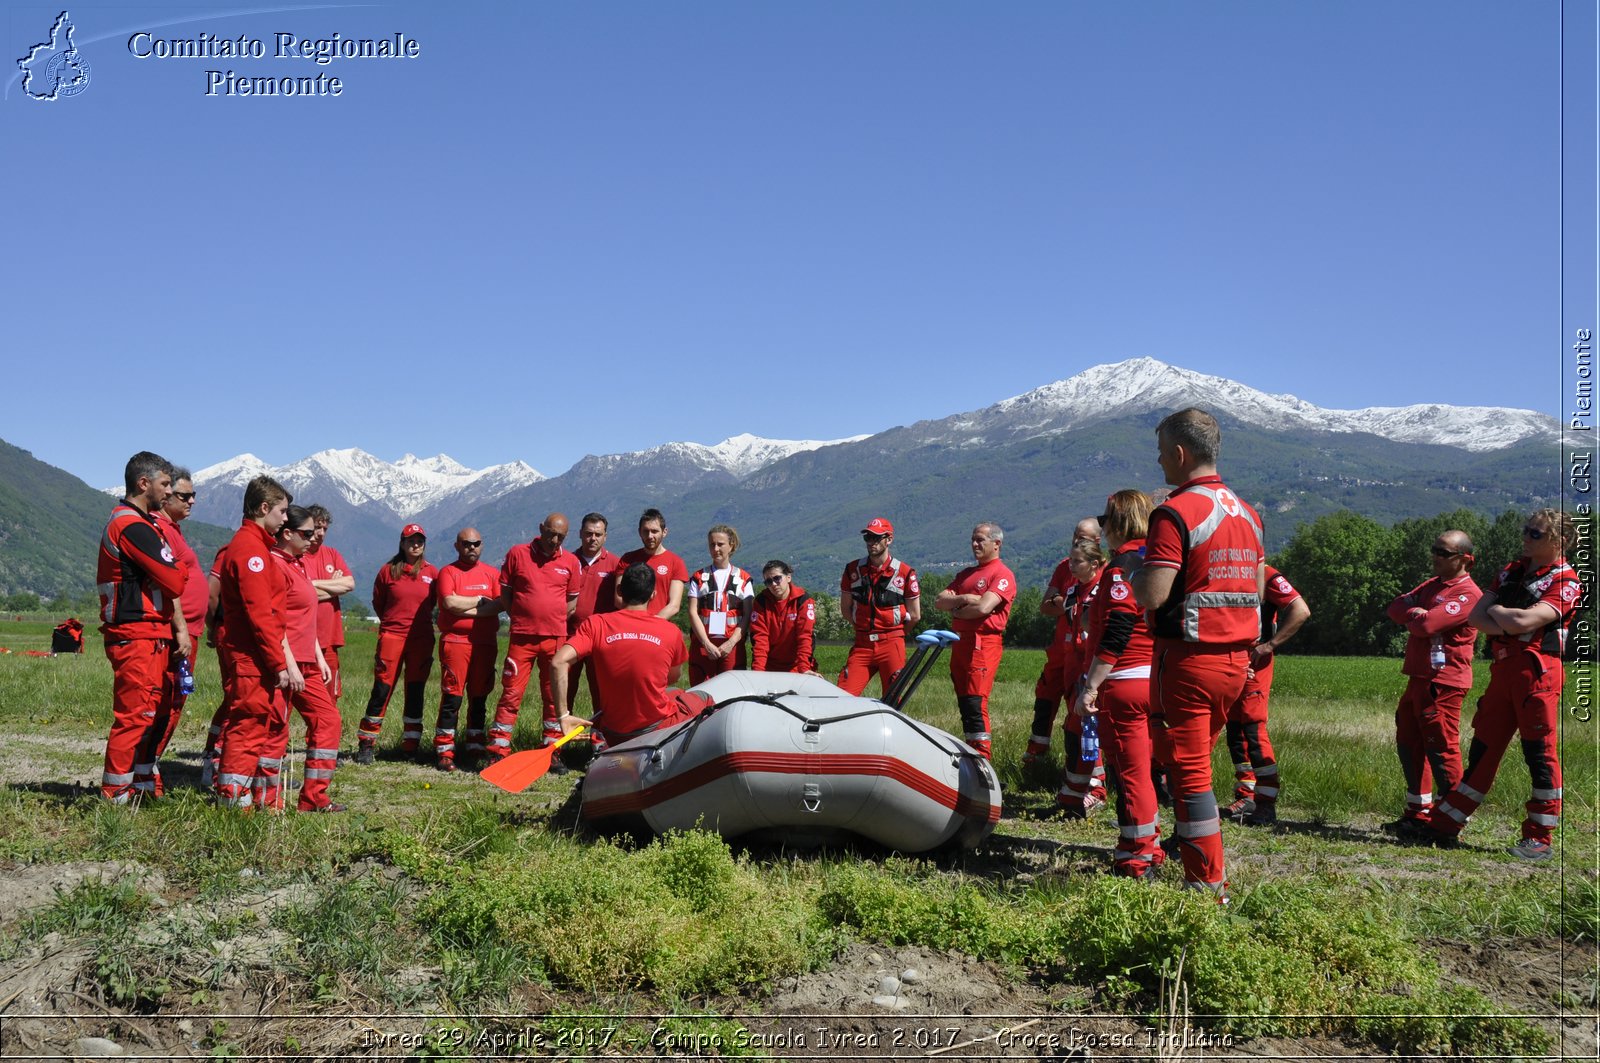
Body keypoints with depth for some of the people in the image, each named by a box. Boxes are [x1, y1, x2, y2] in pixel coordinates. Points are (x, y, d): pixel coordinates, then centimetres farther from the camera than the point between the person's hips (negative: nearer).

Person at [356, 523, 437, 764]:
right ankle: (366, 744, 4)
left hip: (421, 639, 2)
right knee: (382, 689, -5)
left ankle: (411, 746, 16)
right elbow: (377, 602, 12)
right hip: (391, 636, -2)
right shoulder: (388, 570, 1)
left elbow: (439, 602, 15)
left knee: (415, 691, 7)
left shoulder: (432, 573, 4)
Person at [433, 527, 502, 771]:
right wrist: (481, 600, -2)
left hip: (486, 643, 3)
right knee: (451, 698, -6)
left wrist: (468, 610, -10)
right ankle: (445, 752, -2)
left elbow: (502, 604, -3)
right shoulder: (448, 572, 5)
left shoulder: (492, 573, 13)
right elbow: (450, 603, -12)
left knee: (479, 698, 8)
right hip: (455, 641, -3)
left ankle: (474, 749, 16)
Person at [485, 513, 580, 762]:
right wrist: (521, 619, 0)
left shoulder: (571, 562, 6)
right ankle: (497, 752, 1)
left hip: (555, 637, 2)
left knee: (555, 696, 7)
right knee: (511, 694, -3)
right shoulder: (517, 554, 1)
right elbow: (504, 594, 6)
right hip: (521, 636, -2)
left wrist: (553, 619, 2)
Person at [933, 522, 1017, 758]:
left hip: (983, 644, -8)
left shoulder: (1003, 575, -4)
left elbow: (983, 608, -18)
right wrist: (963, 599, -9)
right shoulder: (965, 574, 21)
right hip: (959, 643, 8)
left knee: (976, 704, -14)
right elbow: (939, 601, 10)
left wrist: (955, 612, -1)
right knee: (964, 704, 10)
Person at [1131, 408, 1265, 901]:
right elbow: (1256, 589, 18)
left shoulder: (1176, 512, -15)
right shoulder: (1247, 513, 12)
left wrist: (1138, 567, -2)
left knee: (1189, 772, -1)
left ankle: (1209, 885, 4)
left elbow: (1151, 595, -21)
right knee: (1195, 761, 20)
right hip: (1237, 658, 8)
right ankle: (1204, 864, 27)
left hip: (1188, 658, -8)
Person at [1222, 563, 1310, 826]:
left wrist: (1269, 645, -17)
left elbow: (1301, 611, -17)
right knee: (1234, 729, 10)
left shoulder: (1265, 575, -10)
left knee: (1253, 729, -12)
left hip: (1254, 662, -8)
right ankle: (1245, 796, 19)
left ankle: (1266, 805, -8)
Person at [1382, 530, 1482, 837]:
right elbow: (1396, 607, 10)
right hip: (1419, 678, 10)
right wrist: (1415, 612, -10)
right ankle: (1419, 813, 26)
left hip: (1443, 683, -10)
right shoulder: (1433, 584, 19)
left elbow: (1427, 624, -23)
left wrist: (1409, 616, -3)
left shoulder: (1467, 594, -13)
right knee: (1409, 744, 16)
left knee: (1440, 748, -7)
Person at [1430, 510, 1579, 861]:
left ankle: (1539, 838, 5)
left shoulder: (1565, 581, -5)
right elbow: (1475, 615, 9)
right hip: (1503, 670, 7)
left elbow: (1525, 621, -20)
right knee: (1483, 749, 10)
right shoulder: (1513, 570, 17)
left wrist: (1496, 611, -1)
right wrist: (1504, 626, -10)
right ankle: (1445, 826, 14)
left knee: (1540, 753, -3)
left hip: (1536, 670, -7)